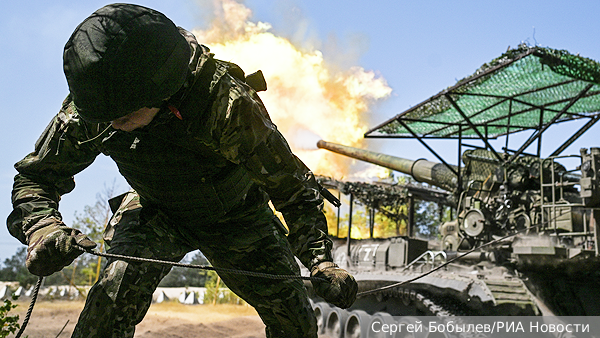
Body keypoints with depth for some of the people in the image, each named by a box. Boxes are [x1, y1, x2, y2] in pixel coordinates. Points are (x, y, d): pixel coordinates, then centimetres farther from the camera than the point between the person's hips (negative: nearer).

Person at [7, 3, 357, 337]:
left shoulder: (229, 105, -38)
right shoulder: (90, 109, -27)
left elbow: (294, 187, -28)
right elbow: (35, 177, -15)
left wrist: (321, 261, -40)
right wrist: (43, 230, -37)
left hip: (234, 217, -1)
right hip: (156, 212, 1)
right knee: (122, 279, -31)